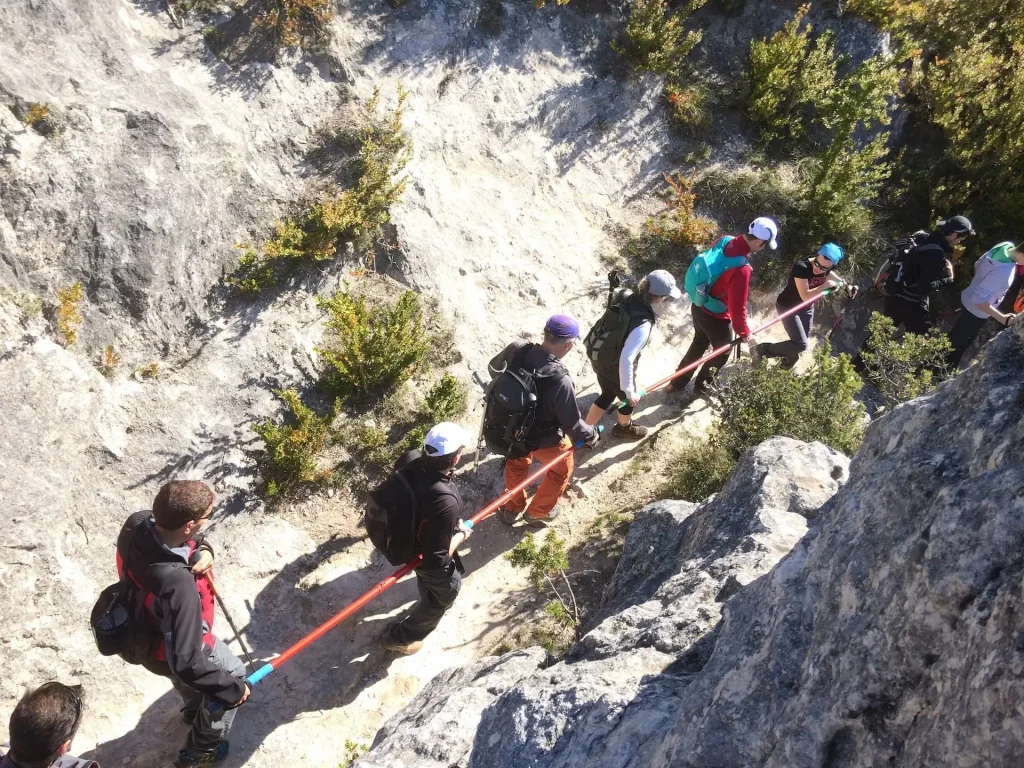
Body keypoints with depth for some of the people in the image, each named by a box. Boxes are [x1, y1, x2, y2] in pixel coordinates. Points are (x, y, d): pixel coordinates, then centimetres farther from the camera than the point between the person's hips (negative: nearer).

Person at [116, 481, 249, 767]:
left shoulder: (137, 524, -27)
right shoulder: (178, 585, -48)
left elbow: (184, 539, -3)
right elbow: (187, 662, -39)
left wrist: (202, 550, -24)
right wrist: (233, 688, -25)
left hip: (144, 631, 6)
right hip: (178, 650, -6)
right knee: (232, 674, 24)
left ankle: (195, 709, 69)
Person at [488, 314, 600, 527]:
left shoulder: (516, 350, -24)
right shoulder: (560, 381, -40)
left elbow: (494, 369, 0)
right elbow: (572, 424, -26)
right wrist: (591, 435, -5)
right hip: (545, 439, -5)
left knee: (517, 463, 36)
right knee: (561, 470, 29)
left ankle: (512, 508, 57)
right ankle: (538, 513, 47)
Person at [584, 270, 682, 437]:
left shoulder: (626, 298, -12)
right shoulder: (643, 323, -35)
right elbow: (626, 359, -35)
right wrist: (629, 391, -24)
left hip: (599, 356, 7)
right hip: (614, 365, -7)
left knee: (608, 394, 30)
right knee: (630, 398, 25)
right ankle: (624, 427, 54)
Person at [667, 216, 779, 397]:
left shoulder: (726, 242, -11)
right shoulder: (742, 268, -34)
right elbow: (737, 306, -27)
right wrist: (744, 333, -13)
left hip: (699, 306, 8)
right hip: (716, 317, -8)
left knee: (700, 343, 29)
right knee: (723, 352, 19)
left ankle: (676, 383, 38)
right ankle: (702, 387, 36)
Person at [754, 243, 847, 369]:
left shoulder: (825, 268, -12)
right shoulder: (801, 267, -34)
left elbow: (835, 278, 13)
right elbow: (806, 296, -37)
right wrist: (826, 285, -31)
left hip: (807, 308, 7)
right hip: (788, 307, -7)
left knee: (803, 341, 18)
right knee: (801, 344, -17)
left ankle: (786, 366, 43)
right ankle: (762, 350, -2)